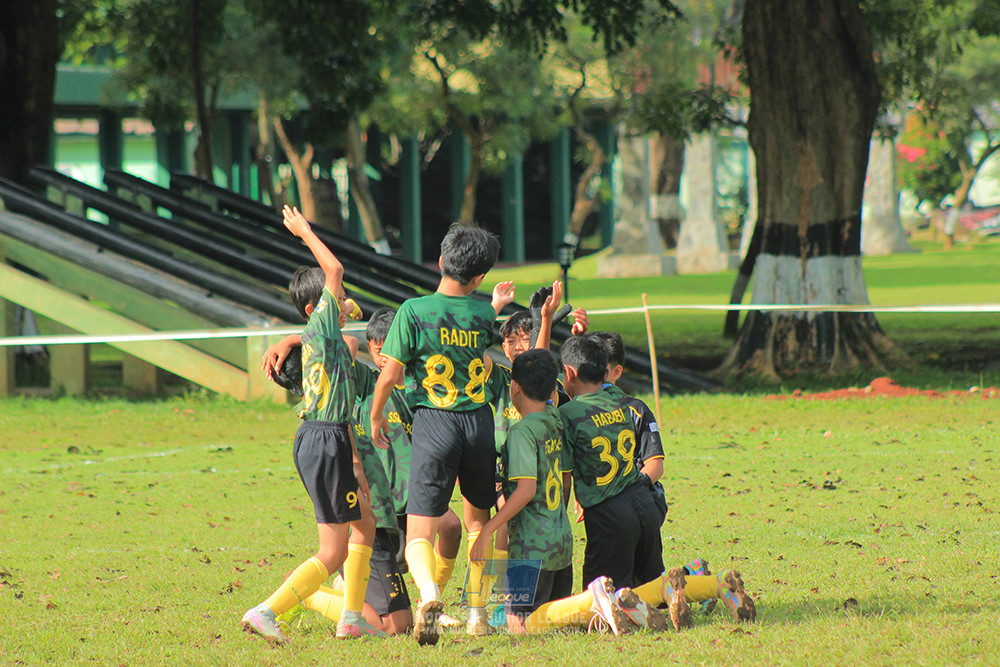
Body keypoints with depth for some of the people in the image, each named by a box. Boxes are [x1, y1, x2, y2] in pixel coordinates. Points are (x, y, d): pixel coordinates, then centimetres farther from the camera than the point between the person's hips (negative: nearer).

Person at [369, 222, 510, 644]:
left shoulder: (414, 312, -8)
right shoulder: (484, 313, 2)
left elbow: (390, 375, -6)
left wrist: (376, 418, 9)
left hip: (434, 423, -3)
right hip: (479, 421, 3)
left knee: (420, 533, -5)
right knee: (478, 521, 25)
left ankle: (429, 592, -35)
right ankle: (478, 612, 24)